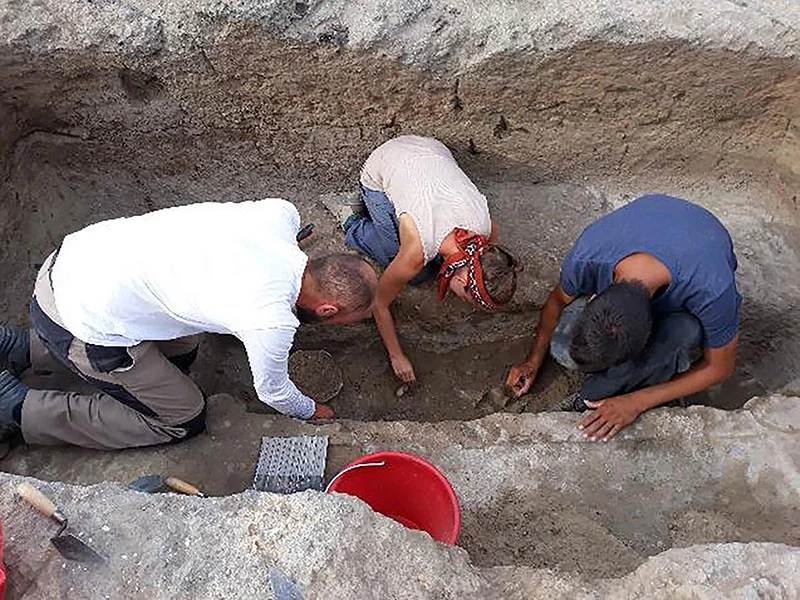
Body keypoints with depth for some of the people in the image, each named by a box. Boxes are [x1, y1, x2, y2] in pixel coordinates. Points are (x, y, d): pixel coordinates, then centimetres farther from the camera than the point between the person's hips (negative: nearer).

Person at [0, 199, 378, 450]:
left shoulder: (280, 213, -8)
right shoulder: (273, 323, -24)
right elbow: (272, 392, -4)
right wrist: (311, 412, 19)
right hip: (83, 321, -7)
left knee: (181, 355, 26)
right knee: (183, 421, 8)